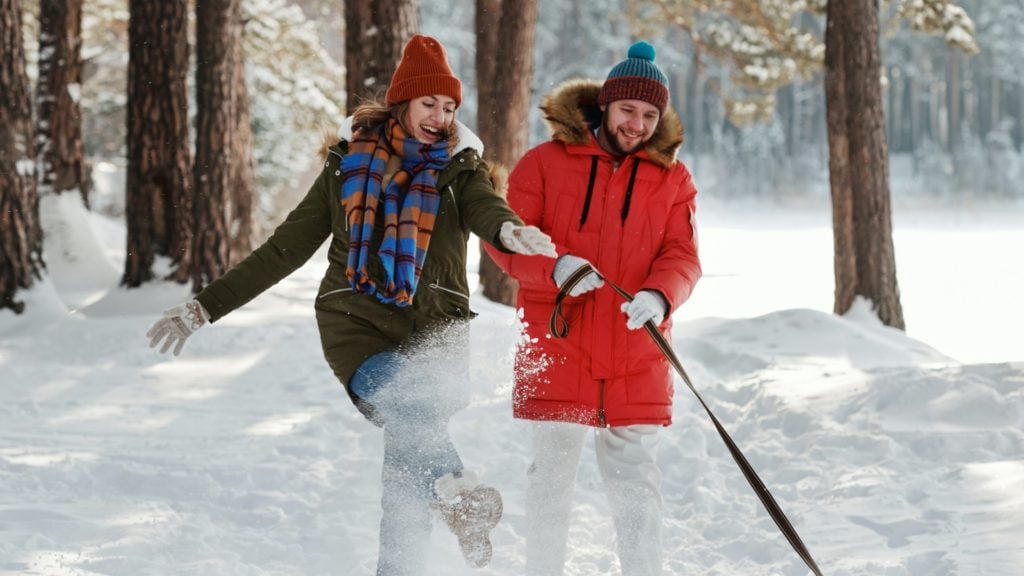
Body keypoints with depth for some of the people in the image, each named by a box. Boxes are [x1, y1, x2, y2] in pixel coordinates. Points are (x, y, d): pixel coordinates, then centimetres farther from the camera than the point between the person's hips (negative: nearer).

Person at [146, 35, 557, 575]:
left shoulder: (460, 169, 11)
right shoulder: (349, 165, 12)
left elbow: (486, 208, -13)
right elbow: (286, 248, 16)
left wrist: (509, 230, -40)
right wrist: (206, 306, 13)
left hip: (433, 328, 0)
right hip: (355, 324, 0)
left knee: (409, 462, -14)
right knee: (400, 398, -32)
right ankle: (457, 491, -47)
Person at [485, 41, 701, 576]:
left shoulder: (672, 179, 8)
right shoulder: (546, 162, 1)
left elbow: (682, 255, -2)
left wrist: (659, 295, -24)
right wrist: (554, 267, -21)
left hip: (635, 355, 2)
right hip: (557, 346, -1)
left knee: (634, 476, 4)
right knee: (553, 469, 4)